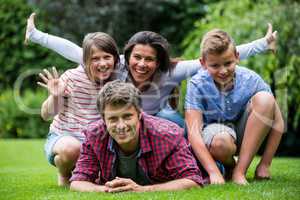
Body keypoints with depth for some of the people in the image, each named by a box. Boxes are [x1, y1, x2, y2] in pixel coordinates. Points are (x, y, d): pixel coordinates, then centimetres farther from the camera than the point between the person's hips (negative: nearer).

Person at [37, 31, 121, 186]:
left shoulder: (117, 82, -3)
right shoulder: (72, 77, -13)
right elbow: (46, 115, -7)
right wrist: (55, 96, -26)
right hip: (62, 137, -4)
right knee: (71, 148, -38)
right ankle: (64, 175, -1)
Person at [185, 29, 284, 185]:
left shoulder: (251, 80, -18)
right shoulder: (197, 85, -21)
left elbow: (277, 123, -14)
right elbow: (193, 132, -27)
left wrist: (265, 164, -18)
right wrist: (213, 172, -36)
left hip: (244, 134, 3)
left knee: (265, 99, -26)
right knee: (220, 142, -41)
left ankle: (240, 170, -21)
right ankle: (229, 167, -1)